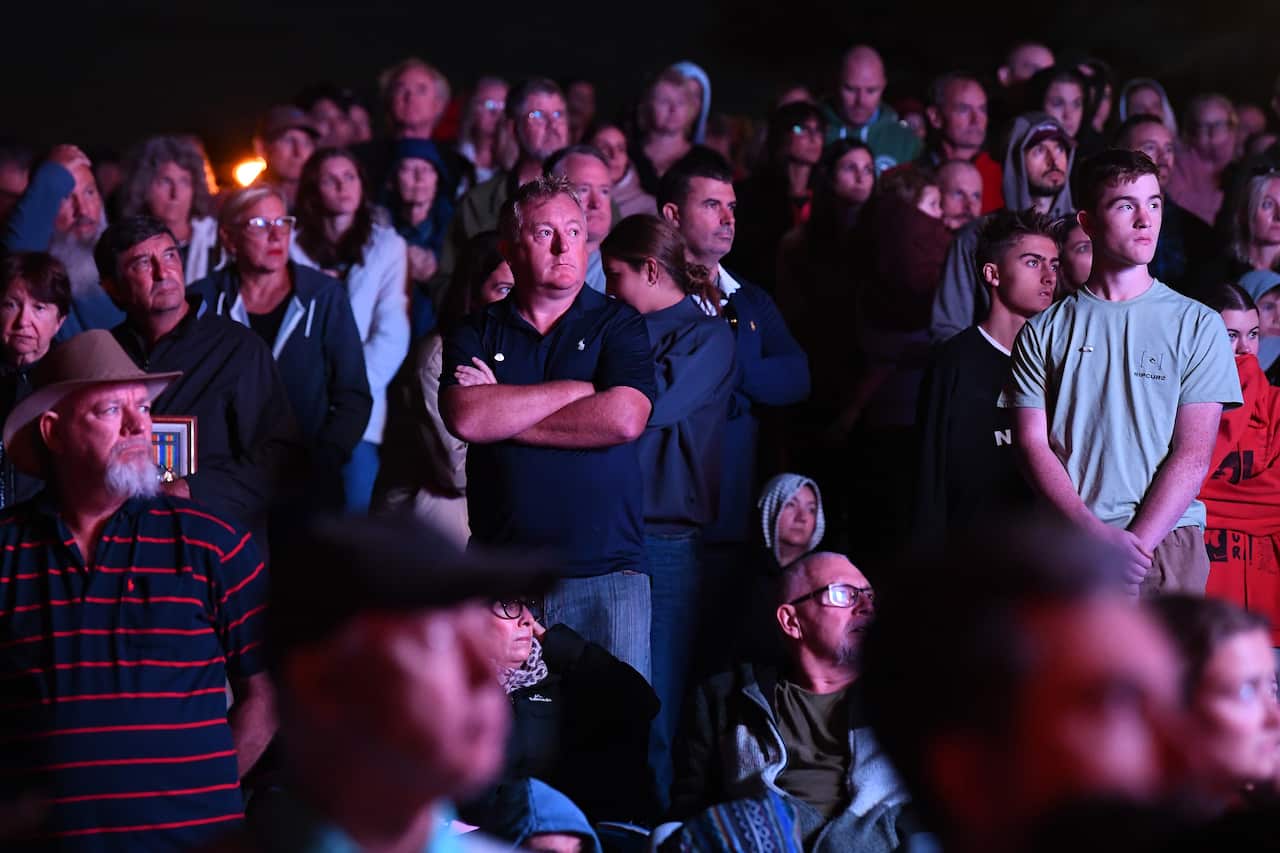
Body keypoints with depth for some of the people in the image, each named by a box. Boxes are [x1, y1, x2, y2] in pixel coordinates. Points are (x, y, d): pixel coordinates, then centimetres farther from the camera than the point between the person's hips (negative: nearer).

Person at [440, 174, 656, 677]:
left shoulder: (617, 324, 6)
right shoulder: (476, 333, 10)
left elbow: (623, 419, -11)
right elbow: (465, 418, -9)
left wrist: (504, 413, -6)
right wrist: (580, 388, -6)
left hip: (606, 577, -1)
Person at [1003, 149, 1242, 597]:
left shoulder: (1197, 325, 7)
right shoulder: (1043, 332, 9)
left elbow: (1193, 454, -1)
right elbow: (1033, 445, 2)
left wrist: (1137, 543, -13)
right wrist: (1099, 534, -12)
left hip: (1168, 543, 0)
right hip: (1066, 546, 0)